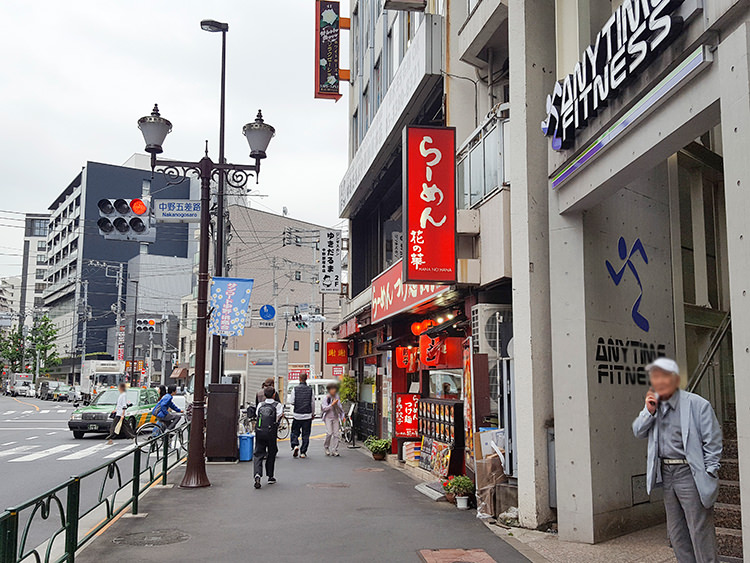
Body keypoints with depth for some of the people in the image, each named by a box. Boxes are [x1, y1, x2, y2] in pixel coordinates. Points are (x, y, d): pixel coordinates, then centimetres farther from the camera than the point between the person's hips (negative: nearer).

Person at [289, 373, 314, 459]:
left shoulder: (295, 389, -5)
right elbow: (313, 402, 1)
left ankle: (295, 445, -10)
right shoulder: (310, 389, -2)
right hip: (307, 415, 1)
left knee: (295, 432, 13)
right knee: (306, 434, 7)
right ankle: (303, 452, 6)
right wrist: (313, 413, 13)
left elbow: (291, 401, -4)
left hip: (297, 414, -1)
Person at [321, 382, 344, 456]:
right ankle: (326, 447, 11)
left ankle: (334, 451, 3)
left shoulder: (337, 397, 8)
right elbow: (323, 408, -12)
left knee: (336, 434, -2)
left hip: (336, 417, 4)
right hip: (328, 417, -4)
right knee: (329, 433, -14)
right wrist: (332, 404, -19)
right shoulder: (326, 398, -5)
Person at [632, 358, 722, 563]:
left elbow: (712, 442, -9)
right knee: (676, 531, 15)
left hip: (690, 474, -7)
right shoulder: (654, 404, 9)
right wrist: (649, 411, -8)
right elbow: (638, 431, 8)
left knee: (700, 530, -3)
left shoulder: (697, 404, -10)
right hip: (666, 473, 7)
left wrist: (709, 476, -14)